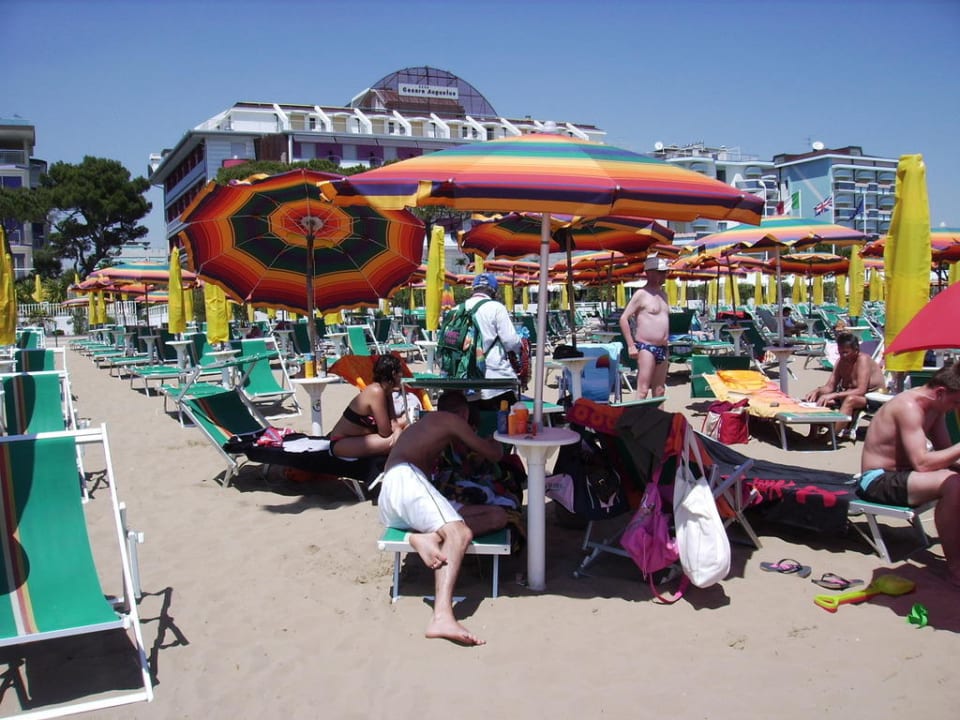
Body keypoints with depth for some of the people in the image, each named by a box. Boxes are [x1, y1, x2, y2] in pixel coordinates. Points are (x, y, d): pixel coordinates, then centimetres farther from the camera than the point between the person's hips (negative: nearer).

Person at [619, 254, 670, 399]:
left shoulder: (663, 294, 18)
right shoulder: (641, 294, -7)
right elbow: (623, 318, -11)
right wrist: (631, 345, -15)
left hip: (662, 349, 8)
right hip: (646, 347, -8)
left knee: (659, 391, 10)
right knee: (643, 390, -12)